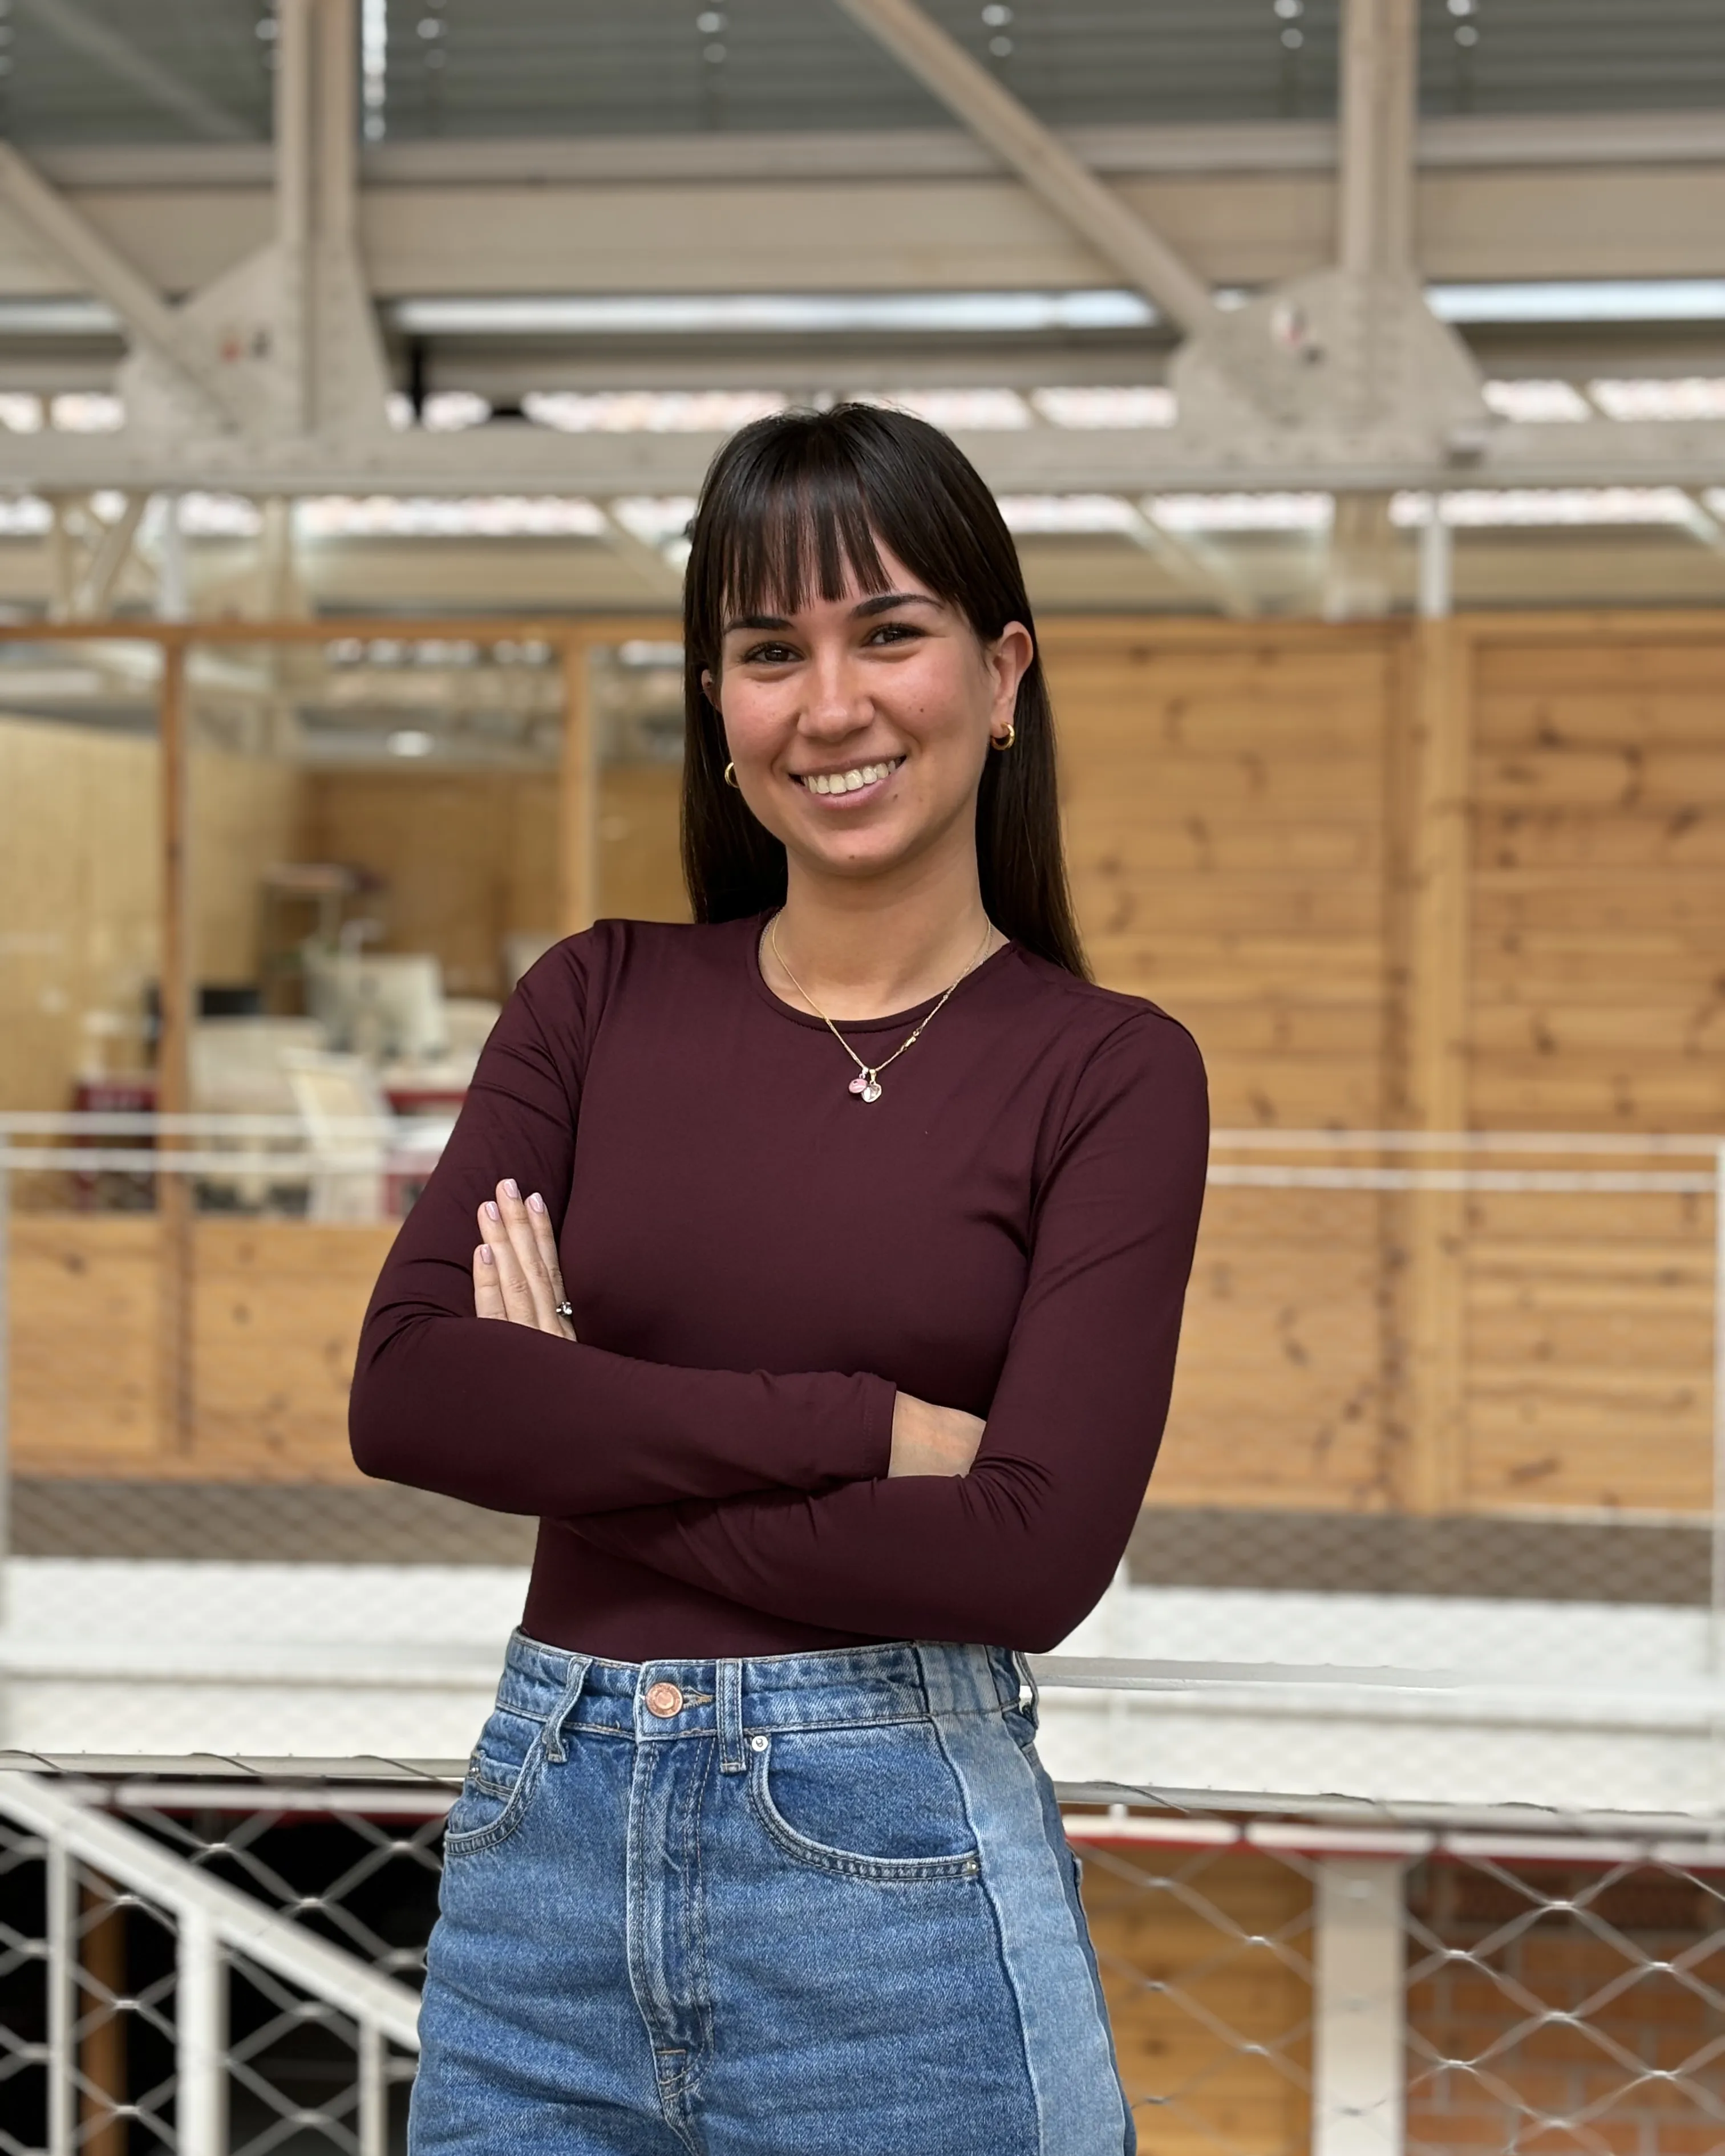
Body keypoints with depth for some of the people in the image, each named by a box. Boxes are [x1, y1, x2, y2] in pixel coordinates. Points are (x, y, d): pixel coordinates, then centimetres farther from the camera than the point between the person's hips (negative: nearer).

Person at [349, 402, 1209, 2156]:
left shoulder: (1105, 1071, -3)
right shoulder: (600, 1003, 6)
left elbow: (1035, 1551, -14)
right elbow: (408, 1393, -8)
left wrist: (584, 1442, -9)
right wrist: (868, 1424, -15)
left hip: (895, 1878, -3)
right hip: (543, 1845, 3)